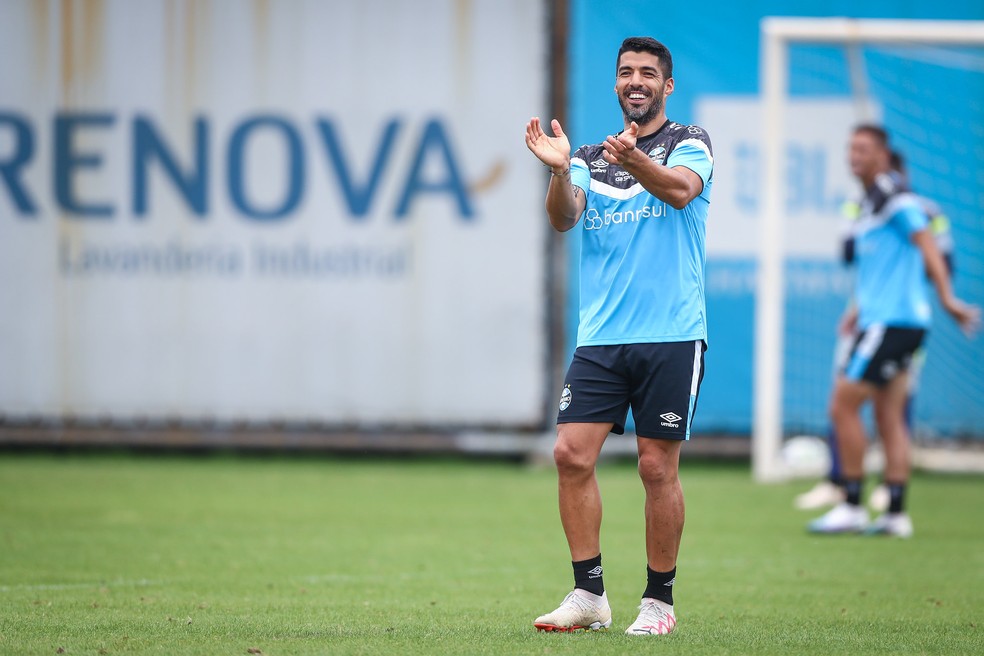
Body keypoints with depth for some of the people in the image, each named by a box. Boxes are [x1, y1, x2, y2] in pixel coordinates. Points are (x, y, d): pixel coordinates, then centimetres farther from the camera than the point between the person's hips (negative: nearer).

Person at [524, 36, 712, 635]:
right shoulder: (589, 158, 13)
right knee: (572, 455, -7)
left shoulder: (689, 142, 3)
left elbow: (682, 188, -20)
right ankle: (589, 594, 0)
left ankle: (660, 601, 9)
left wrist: (632, 159, -40)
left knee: (658, 467, -2)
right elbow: (564, 217, -5)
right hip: (600, 338, 3)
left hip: (671, 337, -3)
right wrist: (559, 170, -26)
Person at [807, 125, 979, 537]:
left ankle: (851, 506, -4)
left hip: (892, 322, -10)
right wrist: (862, 305, 22)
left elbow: (926, 245, -19)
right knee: (889, 418, 7)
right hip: (882, 319, 10)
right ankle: (896, 515, 6)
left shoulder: (894, 197, -11)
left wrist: (947, 298, -27)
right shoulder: (870, 202, 18)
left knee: (844, 406, -8)